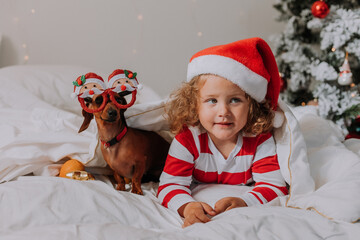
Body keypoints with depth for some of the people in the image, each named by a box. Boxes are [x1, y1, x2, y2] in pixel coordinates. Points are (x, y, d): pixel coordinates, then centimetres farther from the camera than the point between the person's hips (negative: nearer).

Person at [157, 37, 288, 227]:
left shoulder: (260, 140, -21)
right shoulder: (188, 140, -23)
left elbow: (274, 187, -25)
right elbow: (170, 185, -24)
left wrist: (243, 203, -48)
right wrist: (187, 207, -49)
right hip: (201, 204, 1)